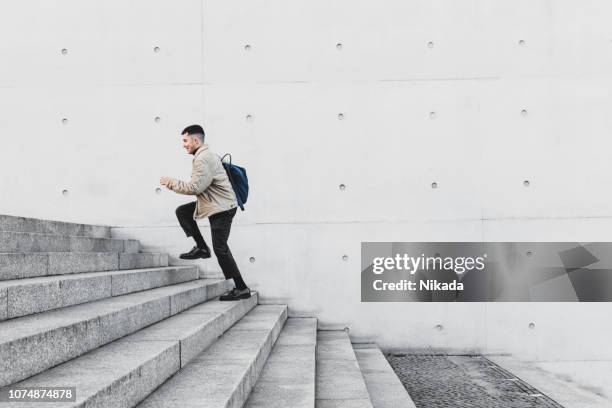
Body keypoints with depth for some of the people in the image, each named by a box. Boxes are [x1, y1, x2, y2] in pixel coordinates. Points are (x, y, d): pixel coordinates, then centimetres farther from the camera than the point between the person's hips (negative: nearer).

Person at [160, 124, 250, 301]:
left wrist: (172, 183, -11)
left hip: (222, 207, -10)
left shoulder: (202, 158, -18)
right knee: (182, 212, 12)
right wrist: (174, 184, 15)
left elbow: (195, 187, -22)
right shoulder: (206, 155, 16)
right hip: (215, 203, 10)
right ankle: (201, 247, 14)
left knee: (220, 248, -8)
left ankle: (242, 288, -2)